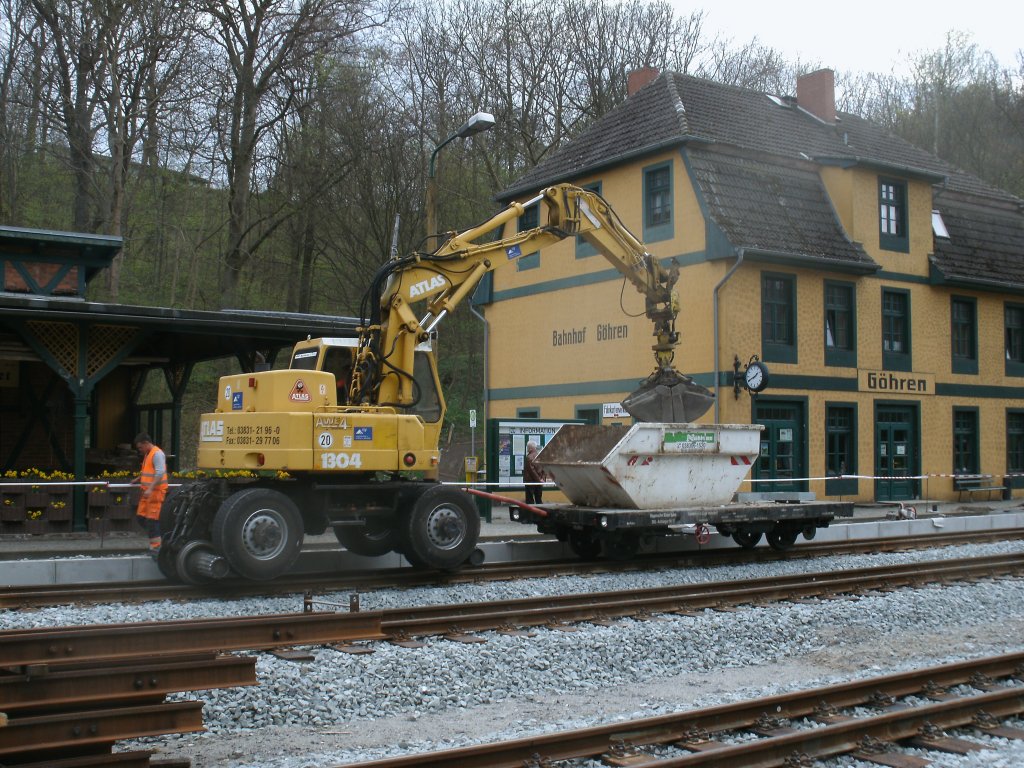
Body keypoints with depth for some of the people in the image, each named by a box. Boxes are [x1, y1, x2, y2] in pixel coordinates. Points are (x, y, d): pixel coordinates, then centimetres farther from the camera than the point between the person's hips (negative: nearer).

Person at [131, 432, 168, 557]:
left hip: (156, 492, -10)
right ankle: (154, 538, 20)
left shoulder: (157, 454, -14)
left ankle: (155, 547, -2)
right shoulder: (147, 454, 17)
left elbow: (160, 473, -24)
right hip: (147, 491, 10)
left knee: (152, 519, -7)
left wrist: (151, 489, -30)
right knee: (141, 516, 9)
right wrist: (137, 479, 19)